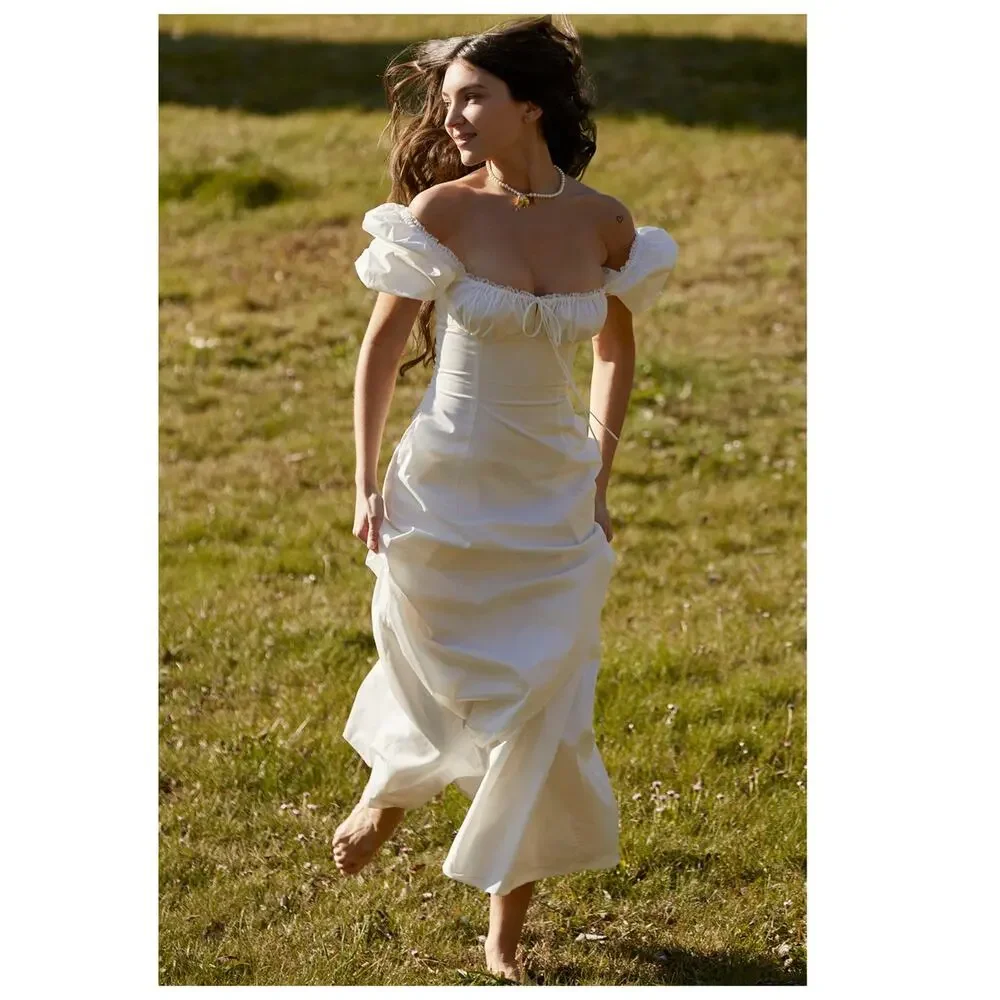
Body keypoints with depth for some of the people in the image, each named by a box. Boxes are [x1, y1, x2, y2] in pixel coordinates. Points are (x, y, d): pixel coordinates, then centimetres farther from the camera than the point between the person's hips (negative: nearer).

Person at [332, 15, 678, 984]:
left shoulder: (604, 223, -4)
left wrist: (600, 478, 10)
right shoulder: (443, 212, -12)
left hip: (555, 504, 2)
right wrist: (366, 486, -4)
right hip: (446, 496, -2)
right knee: (444, 693, 11)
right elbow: (380, 350, -2)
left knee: (544, 717, 1)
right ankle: (386, 792, 47)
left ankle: (506, 932, 17)